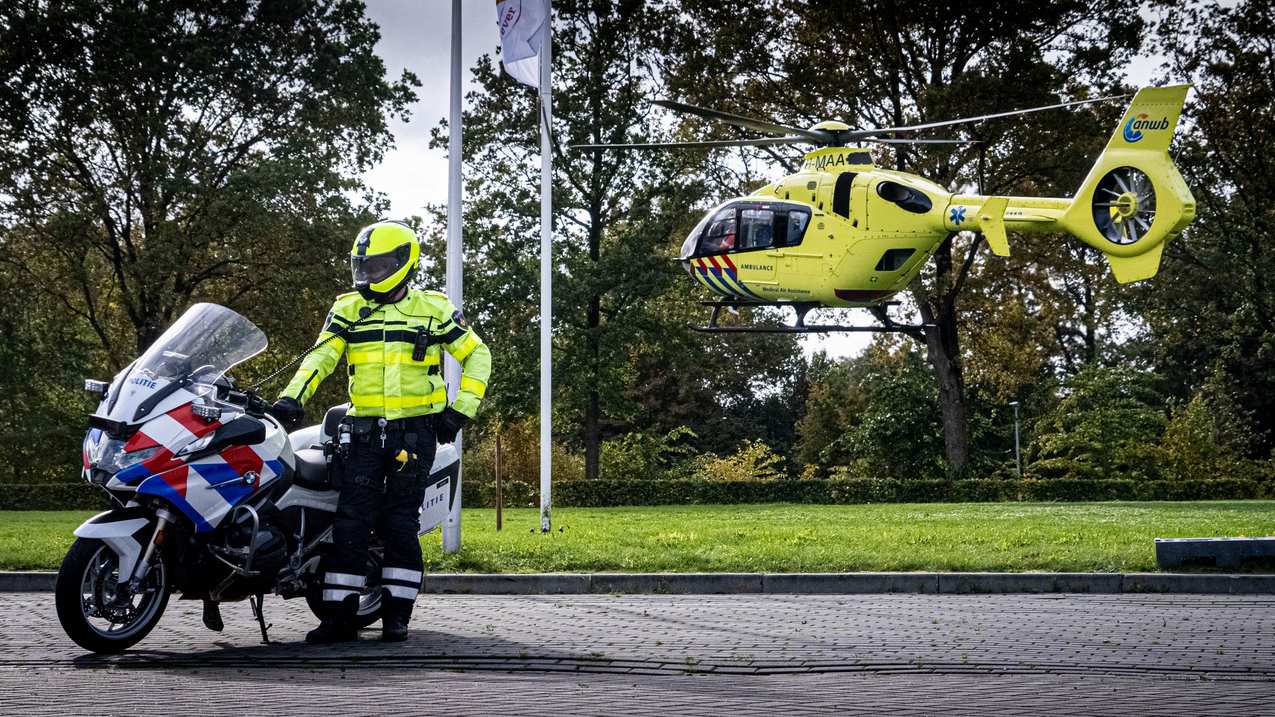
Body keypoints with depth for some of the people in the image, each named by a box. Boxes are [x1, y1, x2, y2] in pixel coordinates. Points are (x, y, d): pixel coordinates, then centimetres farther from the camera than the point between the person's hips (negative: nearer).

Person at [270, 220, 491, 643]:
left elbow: (477, 355, 9)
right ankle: (339, 616, 1)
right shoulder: (347, 309, 9)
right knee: (350, 520, -4)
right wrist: (292, 397, -19)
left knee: (400, 522, -2)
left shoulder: (433, 309, 3)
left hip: (415, 431, -2)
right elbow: (320, 357, -2)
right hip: (365, 430, 2)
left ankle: (397, 616, 6)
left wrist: (461, 408, -1)